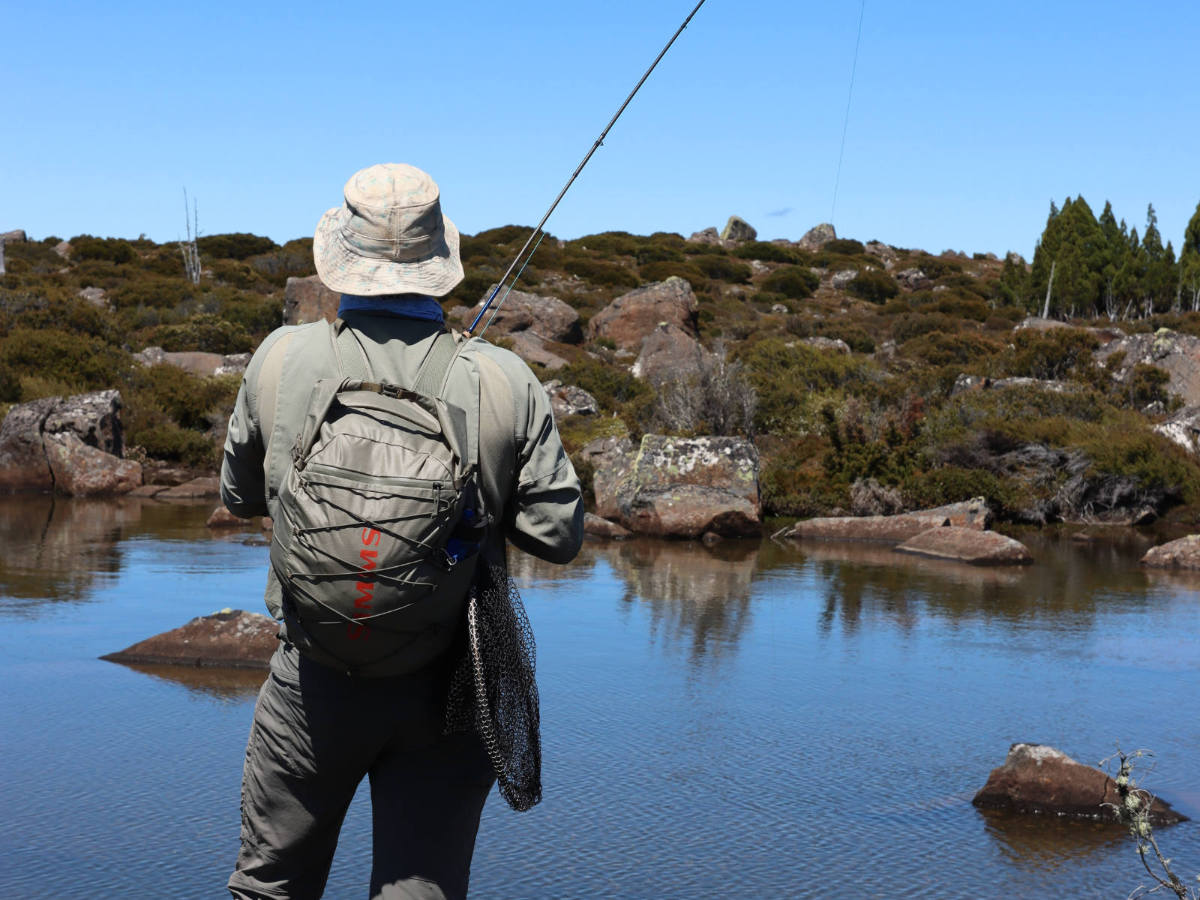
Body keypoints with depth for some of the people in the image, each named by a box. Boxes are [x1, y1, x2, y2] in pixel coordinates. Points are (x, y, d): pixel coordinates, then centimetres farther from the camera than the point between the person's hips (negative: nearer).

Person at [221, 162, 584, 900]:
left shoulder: (283, 360, -5)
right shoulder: (505, 382, -9)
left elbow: (241, 496, 9)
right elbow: (558, 533, -5)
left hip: (318, 676, 0)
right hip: (450, 684, 0)